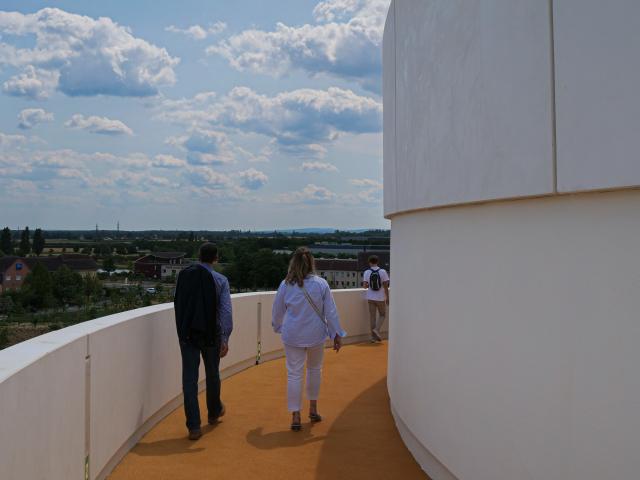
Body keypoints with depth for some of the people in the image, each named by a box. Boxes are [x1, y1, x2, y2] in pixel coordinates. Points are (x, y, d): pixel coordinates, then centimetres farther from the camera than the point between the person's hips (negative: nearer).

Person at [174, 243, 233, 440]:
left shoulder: (184, 275, 1)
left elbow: (178, 304, 9)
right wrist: (225, 338, -11)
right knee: (212, 373, 19)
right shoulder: (220, 280, -8)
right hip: (210, 333, -1)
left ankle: (193, 426, 0)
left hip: (186, 333, 1)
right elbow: (225, 311, -13)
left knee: (189, 378, 2)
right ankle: (214, 412, 40)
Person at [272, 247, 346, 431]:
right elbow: (331, 311, -6)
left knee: (294, 374, 5)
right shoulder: (321, 284, -9)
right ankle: (313, 408, 30)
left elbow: (277, 312, 4)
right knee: (315, 370, 21)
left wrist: (278, 327, 24)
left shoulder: (286, 285, -7)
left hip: (293, 336, -1)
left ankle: (295, 416, 6)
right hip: (316, 335, 1)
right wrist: (337, 335, 2)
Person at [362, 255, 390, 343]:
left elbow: (365, 285, -5)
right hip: (380, 298, -2)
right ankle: (376, 330, -6)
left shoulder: (367, 272, -3)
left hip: (371, 298, 2)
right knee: (382, 315, 15)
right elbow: (385, 286, -7)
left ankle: (373, 336, 9)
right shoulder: (382, 271, -7)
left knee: (372, 316, 8)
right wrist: (387, 297, 1)